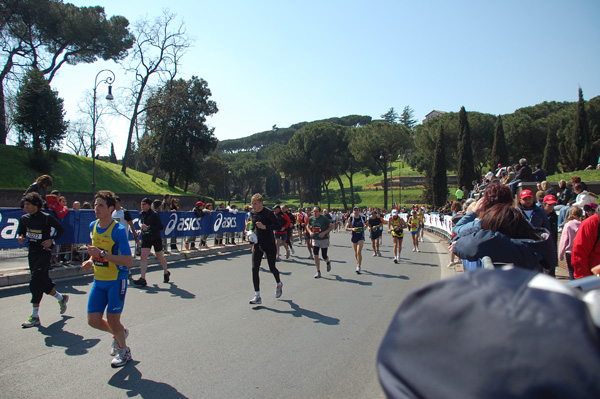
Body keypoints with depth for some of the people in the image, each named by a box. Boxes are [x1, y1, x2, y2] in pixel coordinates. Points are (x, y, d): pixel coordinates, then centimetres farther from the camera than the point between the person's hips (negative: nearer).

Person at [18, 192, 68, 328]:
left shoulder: (46, 218, -12)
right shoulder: (24, 218, 5)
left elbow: (61, 229, -2)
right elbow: (21, 232, 17)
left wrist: (51, 240, -13)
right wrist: (21, 238, -5)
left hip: (44, 253, -7)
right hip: (32, 253, 7)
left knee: (35, 283, -9)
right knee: (44, 282, 13)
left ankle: (35, 316, -1)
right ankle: (61, 298, 37)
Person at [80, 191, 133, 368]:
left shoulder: (119, 230, -18)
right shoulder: (93, 226, 4)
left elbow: (128, 261, -22)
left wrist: (102, 255, -29)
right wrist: (90, 261, 3)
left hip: (116, 281, -6)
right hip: (98, 280, 7)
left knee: (112, 320, 2)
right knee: (93, 320, 5)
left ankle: (124, 351, 29)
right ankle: (119, 333, 36)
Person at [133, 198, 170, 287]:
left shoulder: (154, 214, -16)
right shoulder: (141, 214, 5)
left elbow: (160, 227, -20)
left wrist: (148, 228, -27)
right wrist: (141, 230, 4)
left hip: (156, 238, -5)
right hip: (145, 238, 5)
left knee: (159, 257, 9)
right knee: (143, 257, -9)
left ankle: (166, 273, 34)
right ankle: (142, 279, -11)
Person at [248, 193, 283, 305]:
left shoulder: (268, 212, -16)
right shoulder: (253, 213, 5)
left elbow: (279, 226, -20)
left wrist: (265, 227, -29)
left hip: (269, 245, -5)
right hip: (257, 244, 6)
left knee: (272, 268, 8)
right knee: (255, 269, -5)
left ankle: (279, 284, 42)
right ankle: (257, 296, 0)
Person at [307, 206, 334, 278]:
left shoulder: (324, 218, -14)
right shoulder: (311, 218, -1)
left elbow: (332, 226, -10)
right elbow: (308, 226, 16)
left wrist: (324, 232, -20)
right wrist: (310, 232, -4)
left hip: (324, 239, -3)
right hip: (315, 239, 3)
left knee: (324, 256, 2)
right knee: (315, 255, -5)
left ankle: (328, 262, 39)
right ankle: (318, 272, 6)